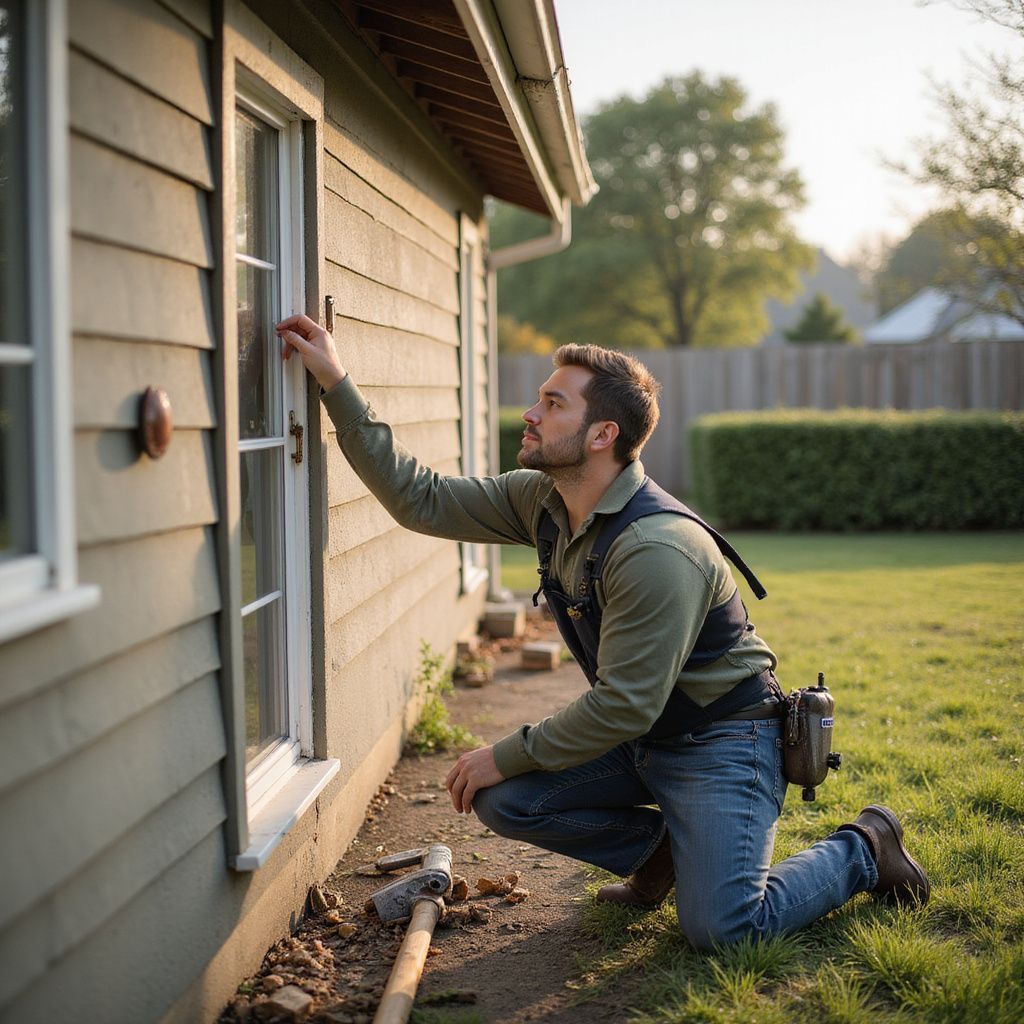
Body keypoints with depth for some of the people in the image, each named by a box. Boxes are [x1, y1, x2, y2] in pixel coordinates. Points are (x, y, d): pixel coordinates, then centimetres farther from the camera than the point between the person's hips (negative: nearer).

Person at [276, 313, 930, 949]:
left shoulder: (658, 550, -30)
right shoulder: (541, 501, -3)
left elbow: (623, 706, -27)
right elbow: (422, 500, -2)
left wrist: (508, 755, -17)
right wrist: (337, 385, -7)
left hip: (721, 742, -8)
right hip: (642, 737, 8)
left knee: (719, 930, -19)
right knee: (501, 798, -8)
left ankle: (863, 849, 9)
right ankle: (662, 847, 14)